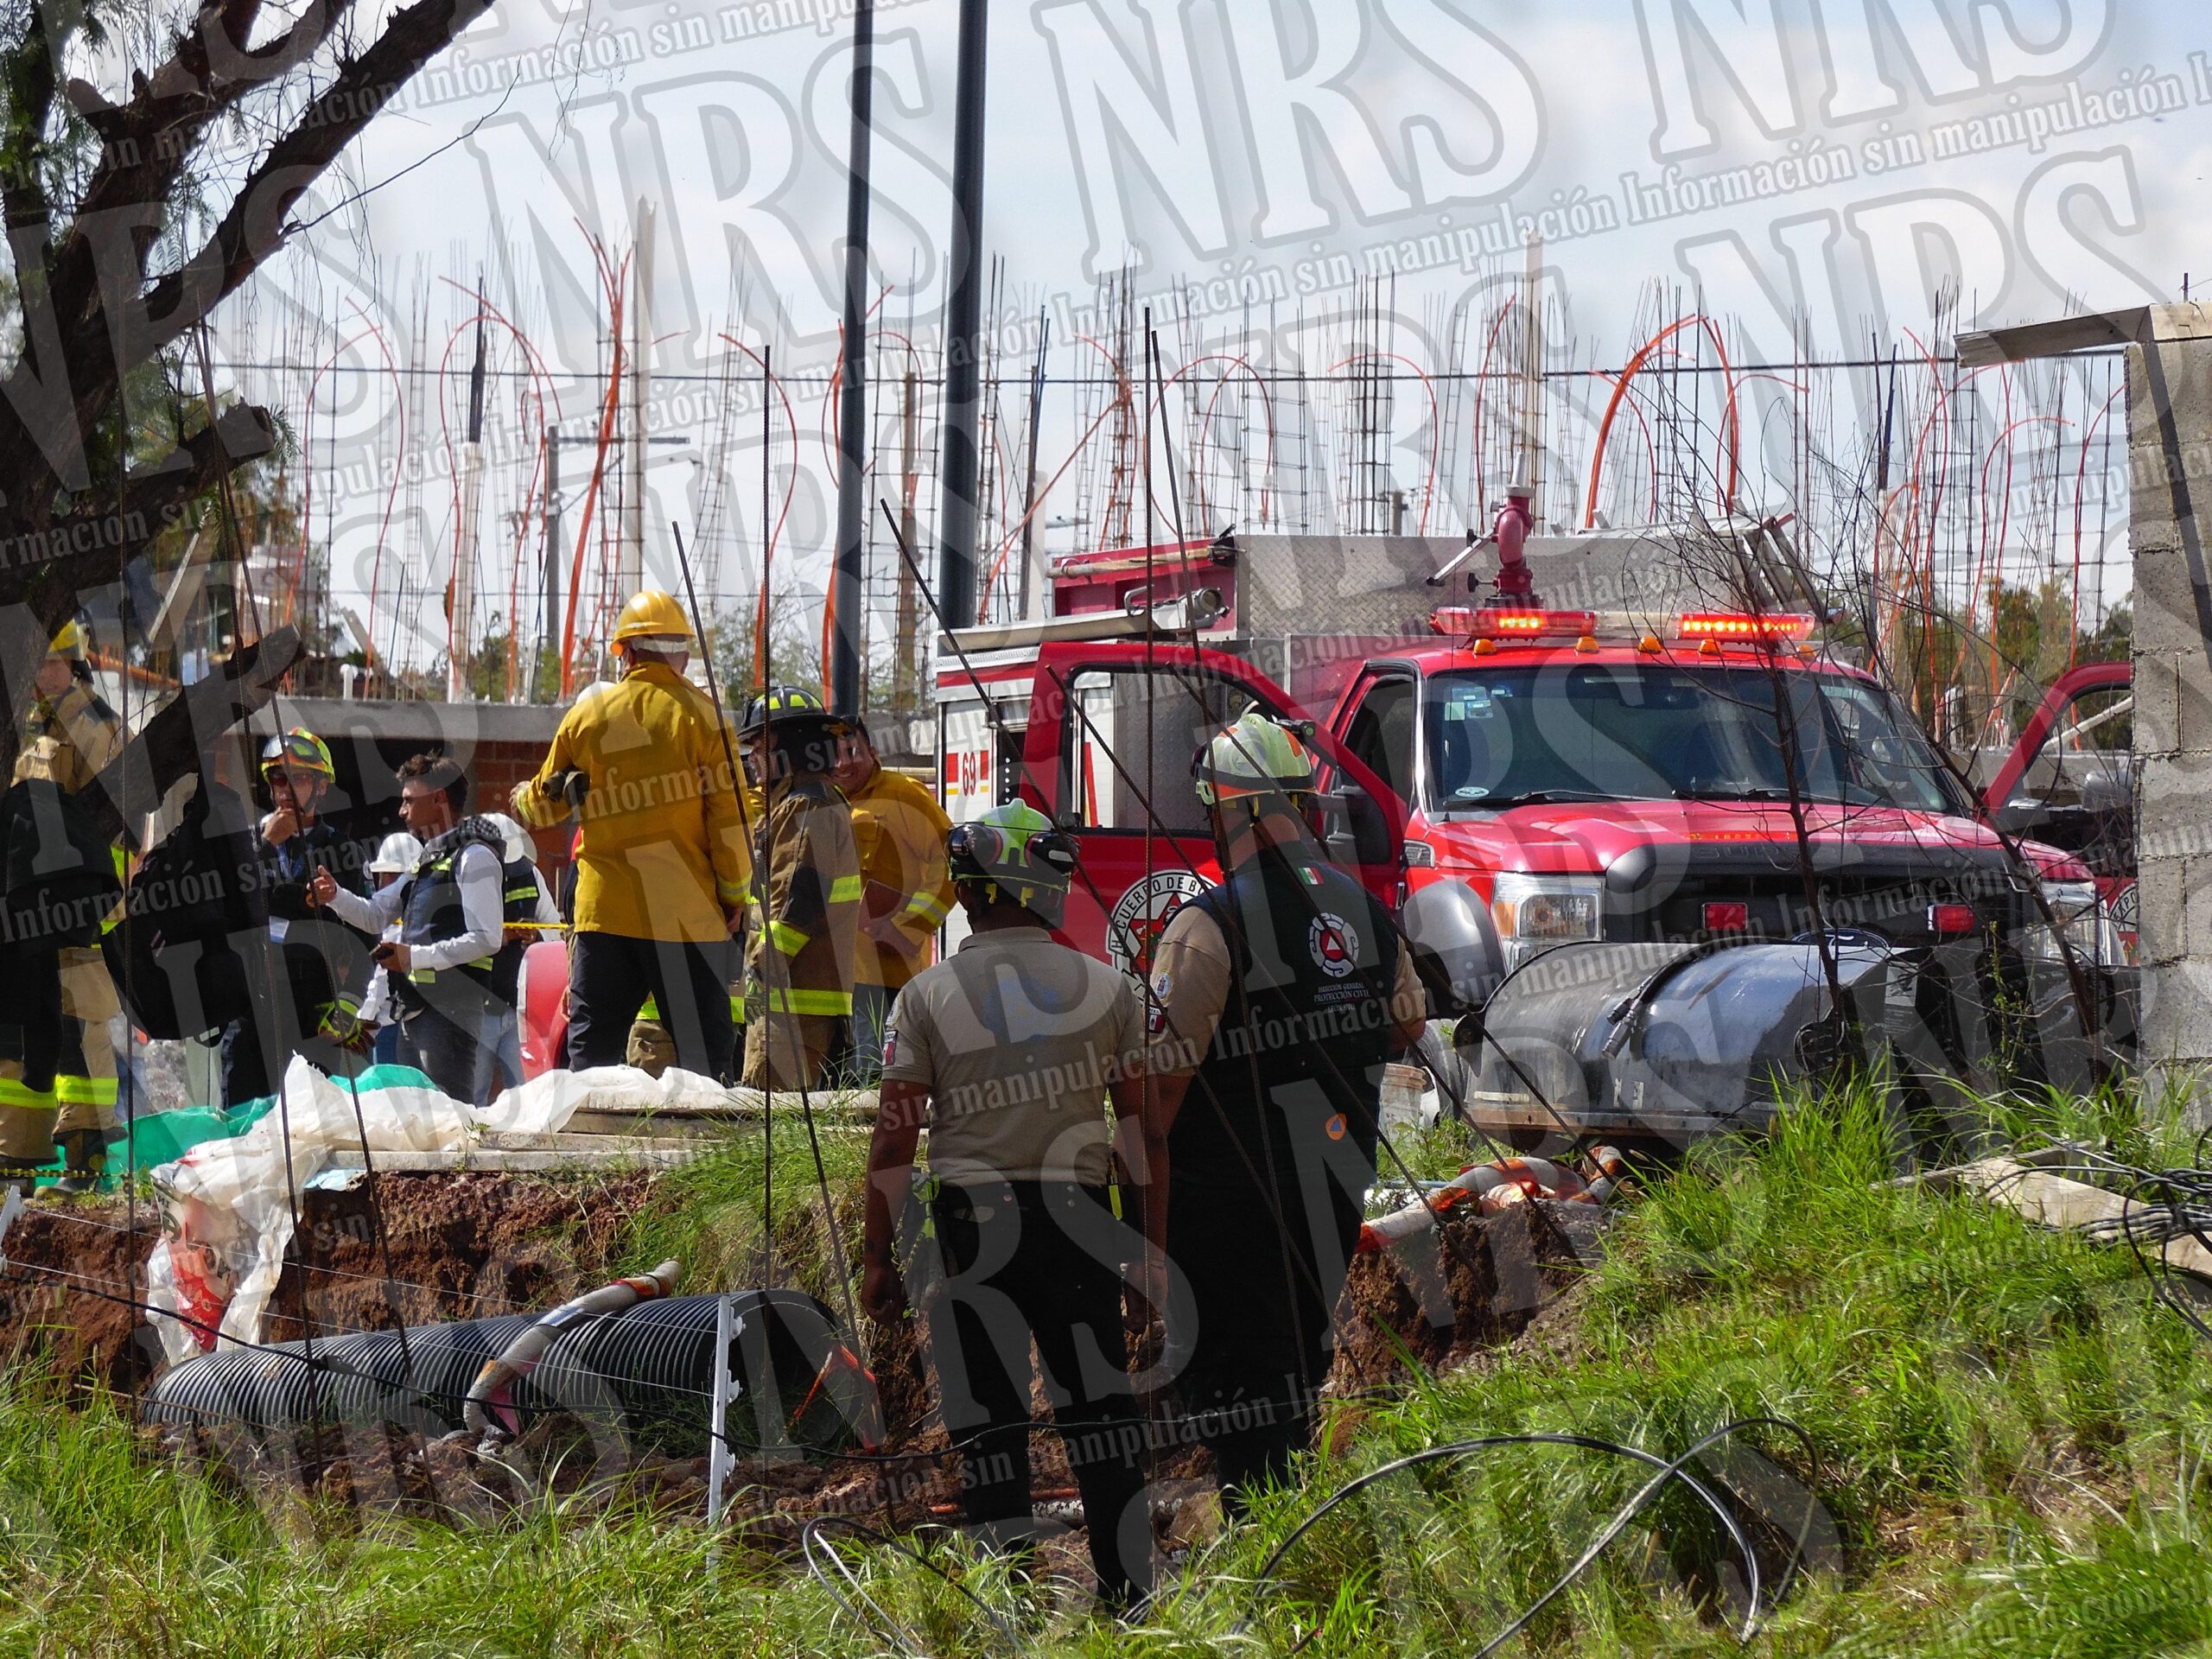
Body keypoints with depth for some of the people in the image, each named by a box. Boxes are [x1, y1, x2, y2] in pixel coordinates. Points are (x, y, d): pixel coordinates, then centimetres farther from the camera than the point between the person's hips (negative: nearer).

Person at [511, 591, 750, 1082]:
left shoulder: (586, 715, 6)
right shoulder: (701, 715, -3)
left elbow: (544, 805, 18)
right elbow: (728, 815, -7)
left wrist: (520, 800, 41)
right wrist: (734, 894, 4)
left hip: (604, 909, 2)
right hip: (687, 913, -2)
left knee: (592, 1047, 8)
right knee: (705, 1055, -1)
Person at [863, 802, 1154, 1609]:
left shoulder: (926, 996, -4)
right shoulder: (1108, 988, 1)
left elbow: (894, 1137, -4)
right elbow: (1142, 1122, 4)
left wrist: (876, 1255, 3)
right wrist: (1152, 1231, 14)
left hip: (971, 1218, -1)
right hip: (1079, 1218, 2)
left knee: (988, 1422, 4)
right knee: (1101, 1410, 10)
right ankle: (1128, 1588, 11)